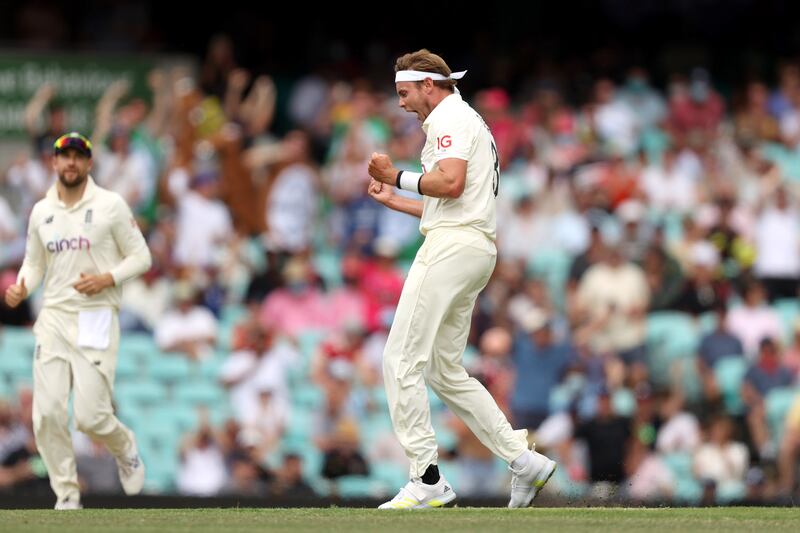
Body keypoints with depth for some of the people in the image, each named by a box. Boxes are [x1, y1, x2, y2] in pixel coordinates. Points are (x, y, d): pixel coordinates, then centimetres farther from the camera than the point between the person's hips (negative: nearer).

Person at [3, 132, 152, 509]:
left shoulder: (110, 205, -1)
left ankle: (125, 450, 22)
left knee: (90, 415, -12)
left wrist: (107, 279, -15)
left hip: (96, 319, -4)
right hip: (53, 319, 4)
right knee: (48, 412, -7)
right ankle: (67, 498, 5)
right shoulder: (41, 211, 12)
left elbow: (140, 256, 2)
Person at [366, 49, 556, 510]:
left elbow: (451, 183, -20)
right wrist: (394, 200, 31)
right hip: (475, 251, 11)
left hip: (452, 247, -11)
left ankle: (428, 480, -16)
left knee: (402, 362, -12)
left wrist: (398, 176, -8)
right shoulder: (471, 122, 28)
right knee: (446, 371, 13)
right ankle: (524, 460, 8)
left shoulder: (450, 118, -5)